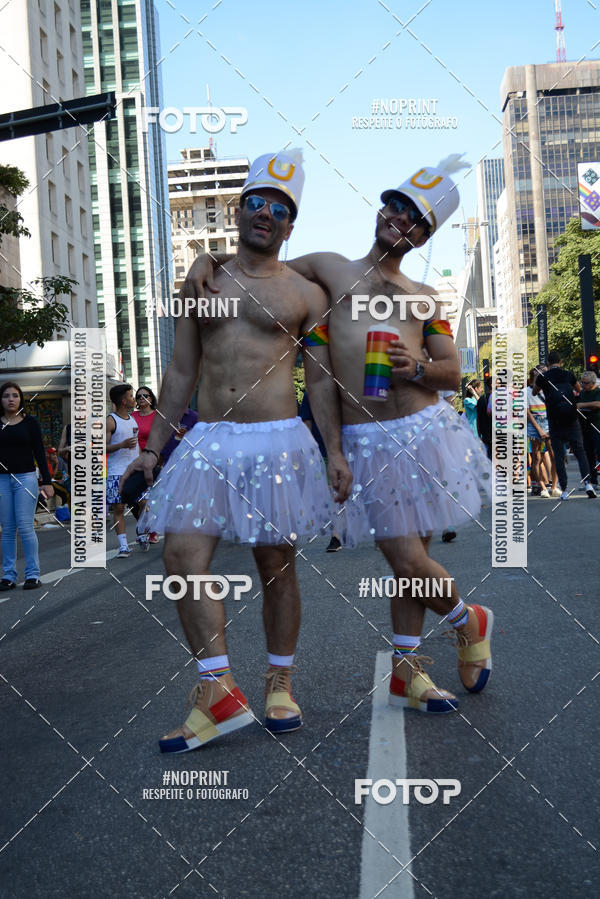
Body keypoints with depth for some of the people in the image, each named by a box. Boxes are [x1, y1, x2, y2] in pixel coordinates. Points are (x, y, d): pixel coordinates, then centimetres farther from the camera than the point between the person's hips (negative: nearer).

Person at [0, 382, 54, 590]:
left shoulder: (30, 422, 3)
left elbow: (39, 453, 2)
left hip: (26, 478, -2)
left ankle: (33, 574, 1)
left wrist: (47, 482, -3)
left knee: (25, 527, -7)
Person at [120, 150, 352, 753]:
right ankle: (218, 693, -4)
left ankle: (279, 685, 21)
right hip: (207, 441, 3)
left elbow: (320, 378, 6)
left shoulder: (304, 294, 7)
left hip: (278, 441, -2)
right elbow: (180, 373, 14)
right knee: (183, 557, -11)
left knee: (277, 567, 4)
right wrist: (153, 448, 10)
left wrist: (334, 450, -4)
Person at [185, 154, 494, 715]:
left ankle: (405, 670, 26)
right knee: (407, 559, -6)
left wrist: (415, 367, -9)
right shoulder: (329, 269, 13)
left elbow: (453, 374, 12)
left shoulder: (424, 300, 17)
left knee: (409, 557, 6)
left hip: (426, 431, 2)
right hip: (368, 441, -2)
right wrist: (206, 259, -1)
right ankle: (469, 621, 26)